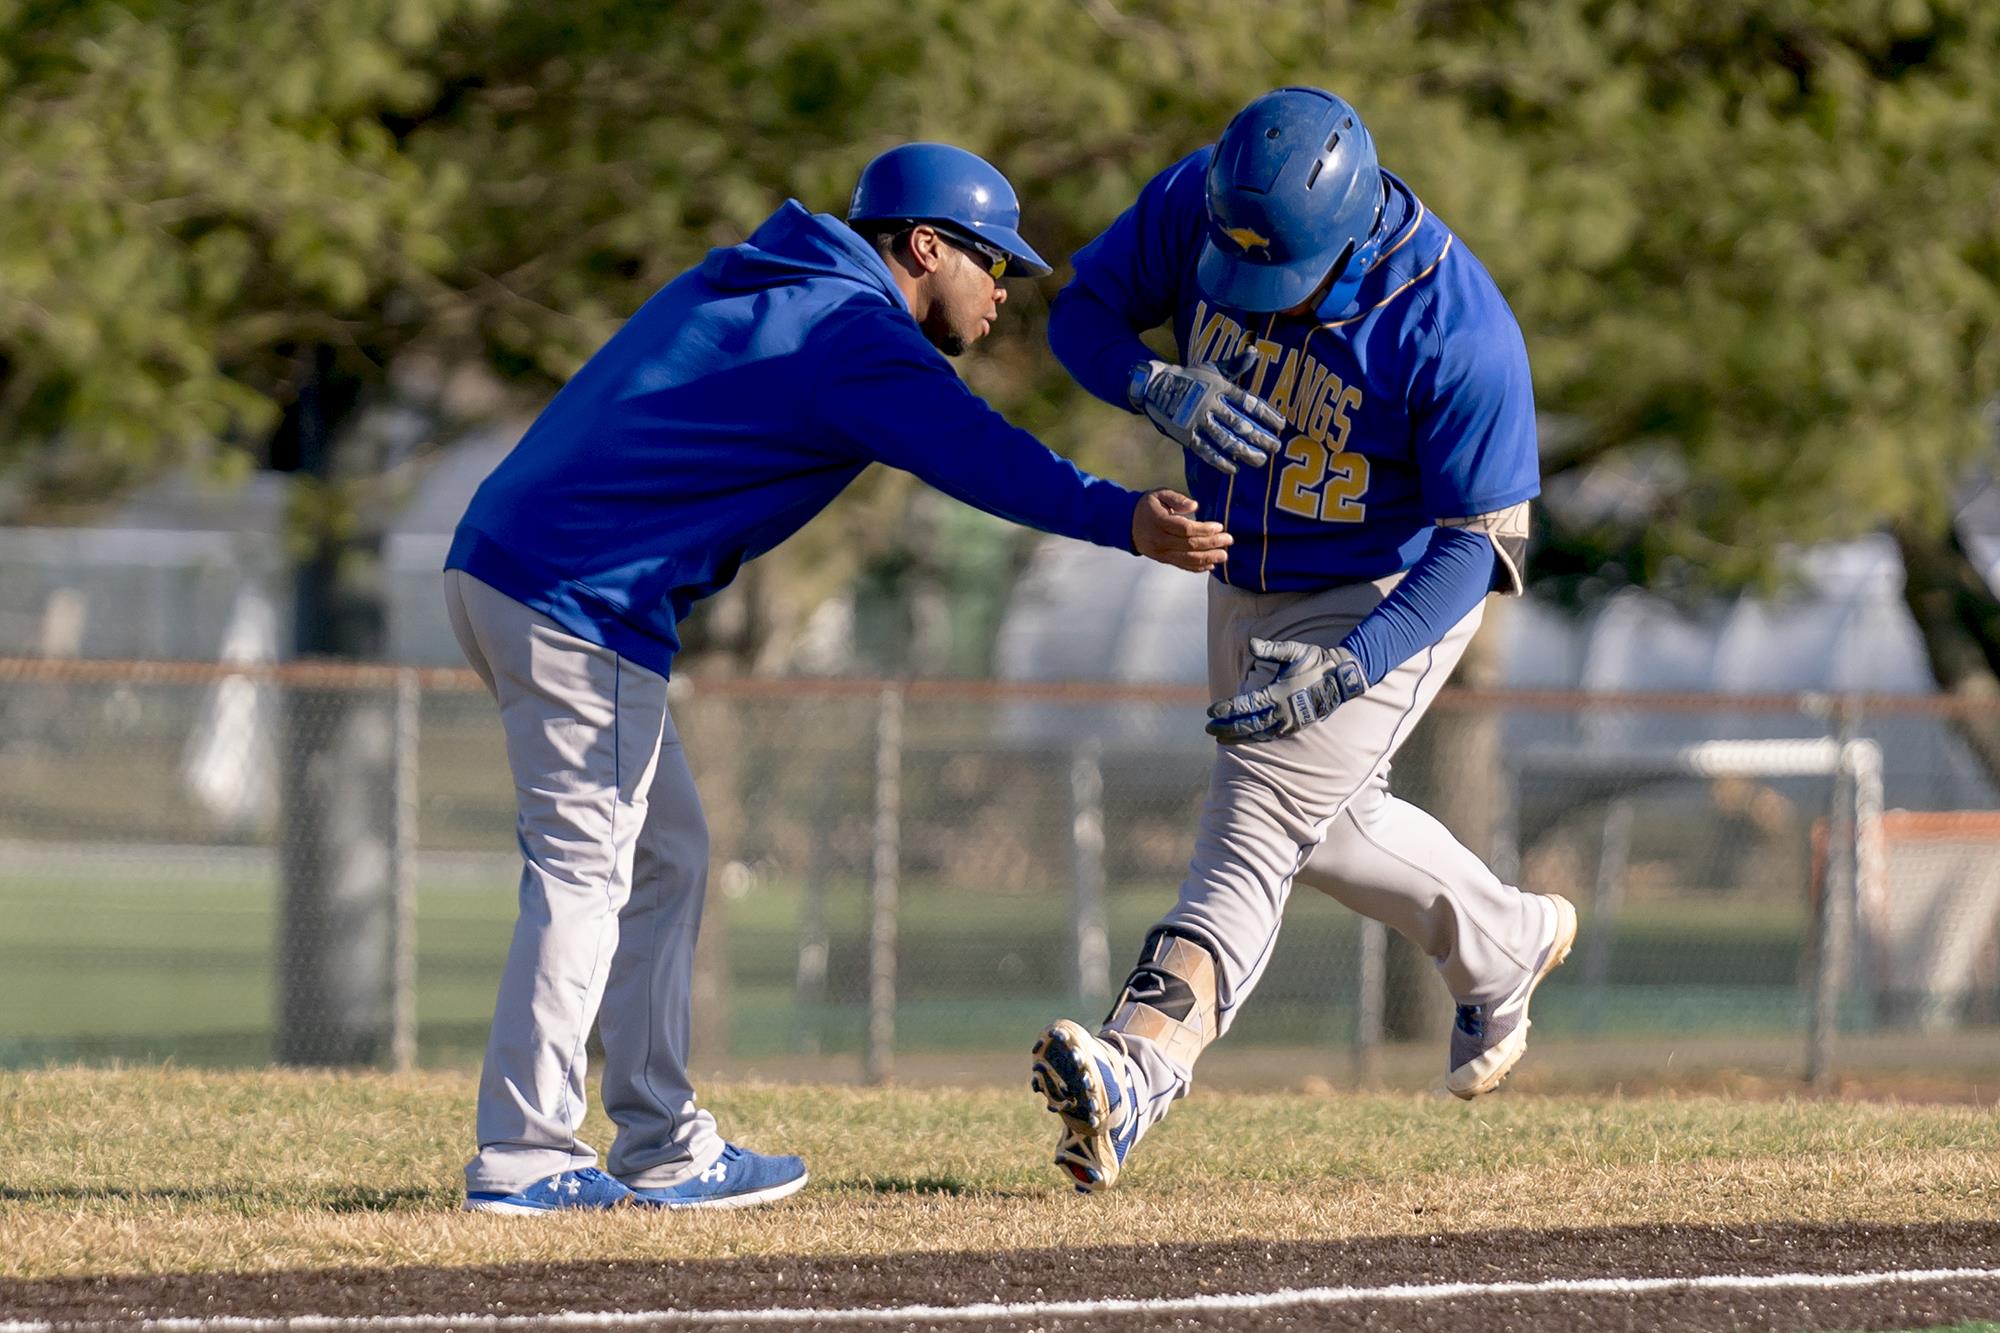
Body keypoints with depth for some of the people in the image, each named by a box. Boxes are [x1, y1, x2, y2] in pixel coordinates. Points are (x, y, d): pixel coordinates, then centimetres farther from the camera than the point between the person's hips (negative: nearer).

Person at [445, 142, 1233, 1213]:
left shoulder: (746, 282, 19)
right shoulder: (854, 332, -11)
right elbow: (969, 449, -26)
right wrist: (1120, 522, -40)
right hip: (579, 597, -10)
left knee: (663, 854, 15)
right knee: (585, 870, -8)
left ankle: (662, 1150, 16)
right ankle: (522, 1156, -10)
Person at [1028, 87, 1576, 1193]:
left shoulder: (1460, 333, -34)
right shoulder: (1197, 203, -21)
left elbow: (1474, 543, -27)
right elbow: (1082, 310, -9)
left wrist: (1345, 668, -38)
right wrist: (1162, 390, -32)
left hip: (1389, 595, -7)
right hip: (1246, 585, 7)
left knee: (1257, 823, -21)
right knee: (1320, 819, 23)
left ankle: (1138, 1062, -36)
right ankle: (1503, 945, 48)